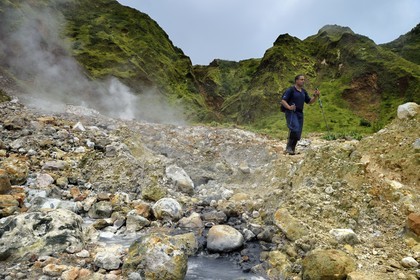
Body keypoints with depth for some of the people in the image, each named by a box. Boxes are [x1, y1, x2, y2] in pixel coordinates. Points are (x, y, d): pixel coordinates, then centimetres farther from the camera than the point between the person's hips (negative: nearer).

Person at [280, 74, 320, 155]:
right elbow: (283, 101, -10)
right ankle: (289, 148, -15)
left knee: (298, 133, 5)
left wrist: (315, 96, 3)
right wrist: (289, 107, -26)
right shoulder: (290, 90, -4)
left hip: (300, 113, 7)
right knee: (294, 129, -26)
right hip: (291, 113, -7)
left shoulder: (303, 91, 17)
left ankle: (292, 149, 16)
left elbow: (309, 101, 20)